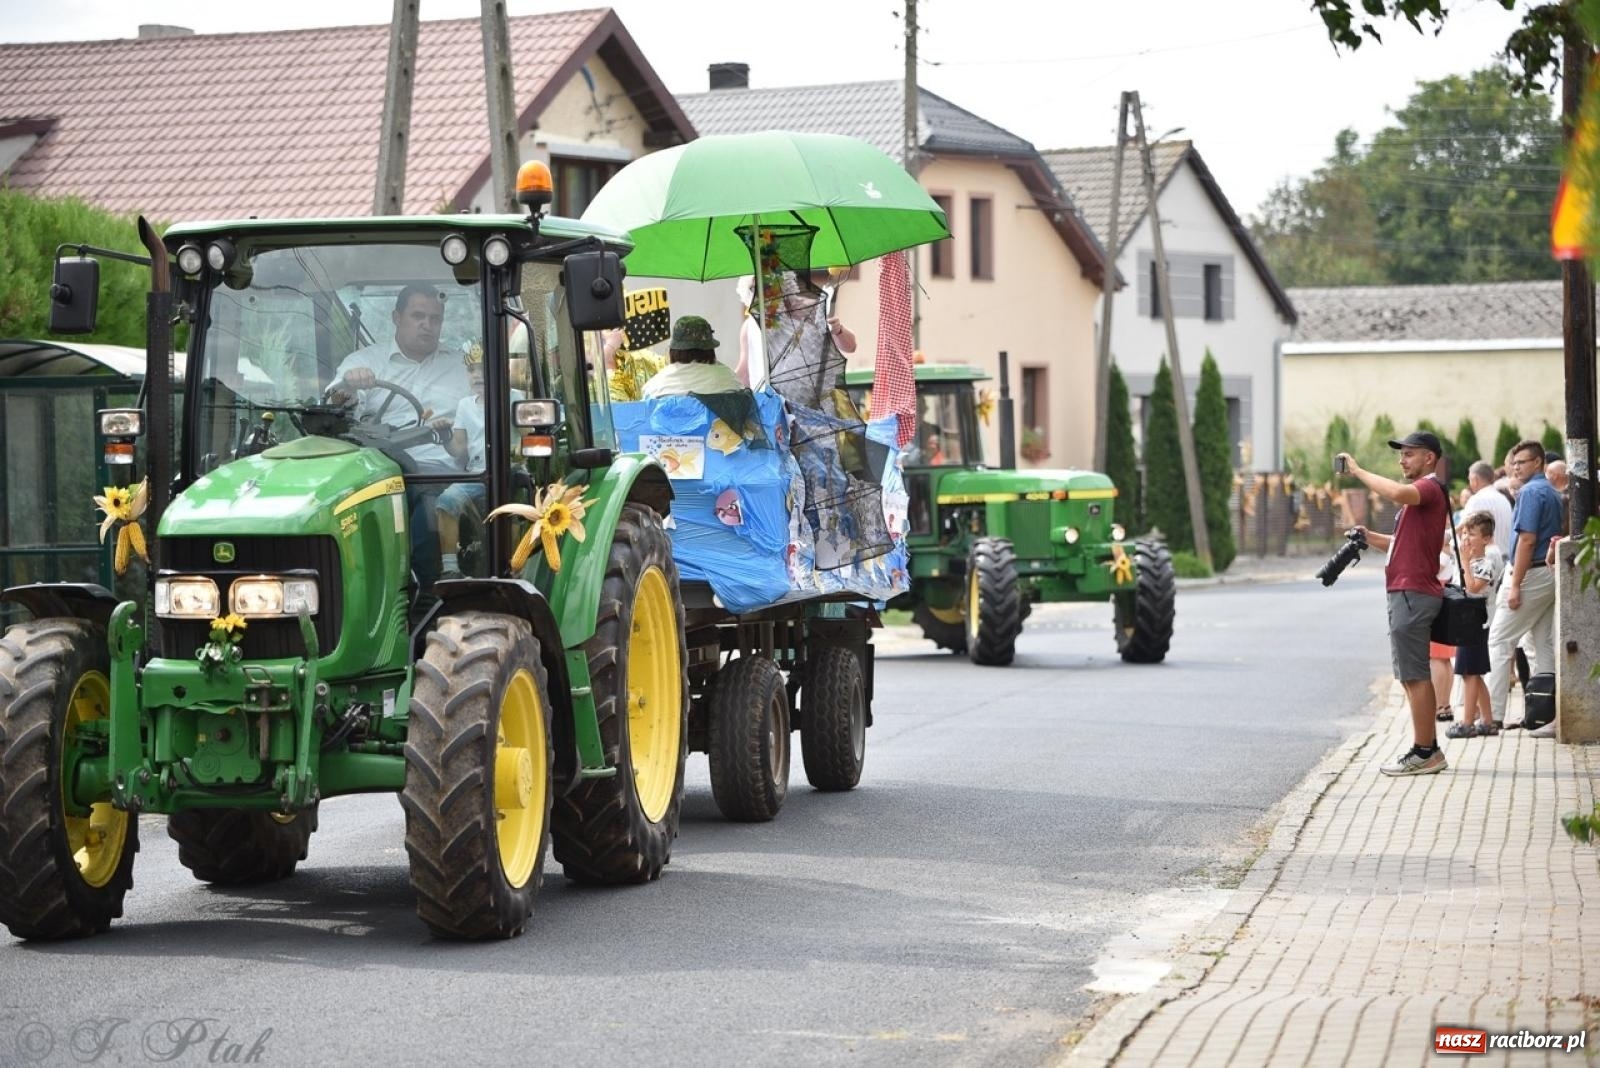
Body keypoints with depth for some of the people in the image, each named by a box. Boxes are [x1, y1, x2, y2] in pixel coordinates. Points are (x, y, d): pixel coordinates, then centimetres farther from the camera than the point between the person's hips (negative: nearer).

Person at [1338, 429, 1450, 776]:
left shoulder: (1429, 488, -10)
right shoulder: (1419, 493, 24)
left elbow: (1399, 493, -34)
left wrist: (1358, 471, -23)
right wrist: (1370, 537, 11)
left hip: (1413, 592, -11)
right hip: (1406, 592, 11)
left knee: (1415, 675, -9)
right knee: (1414, 675, 13)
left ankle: (1423, 753, -8)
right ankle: (1428, 750, 17)